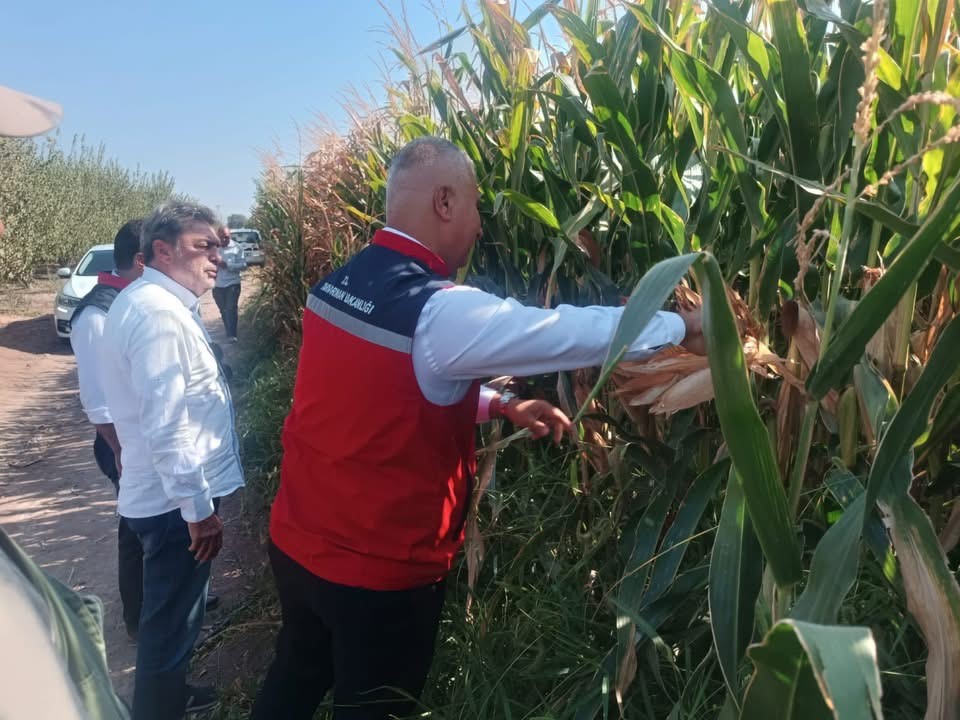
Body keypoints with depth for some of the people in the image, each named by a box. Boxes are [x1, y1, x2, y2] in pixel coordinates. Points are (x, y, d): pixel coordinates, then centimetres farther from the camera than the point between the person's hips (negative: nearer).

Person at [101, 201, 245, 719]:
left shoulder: (149, 302, 12)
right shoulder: (158, 312, -23)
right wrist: (199, 506, -23)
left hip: (166, 494, 11)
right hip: (176, 501, -11)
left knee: (170, 614, 27)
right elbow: (164, 424, -28)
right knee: (171, 622, 6)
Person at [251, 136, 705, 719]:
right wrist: (684, 326, -4)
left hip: (297, 541, 7)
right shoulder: (440, 312, -26)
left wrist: (502, 406, 11)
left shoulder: (339, 285, 0)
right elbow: (577, 332, -19)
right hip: (378, 567, -7)